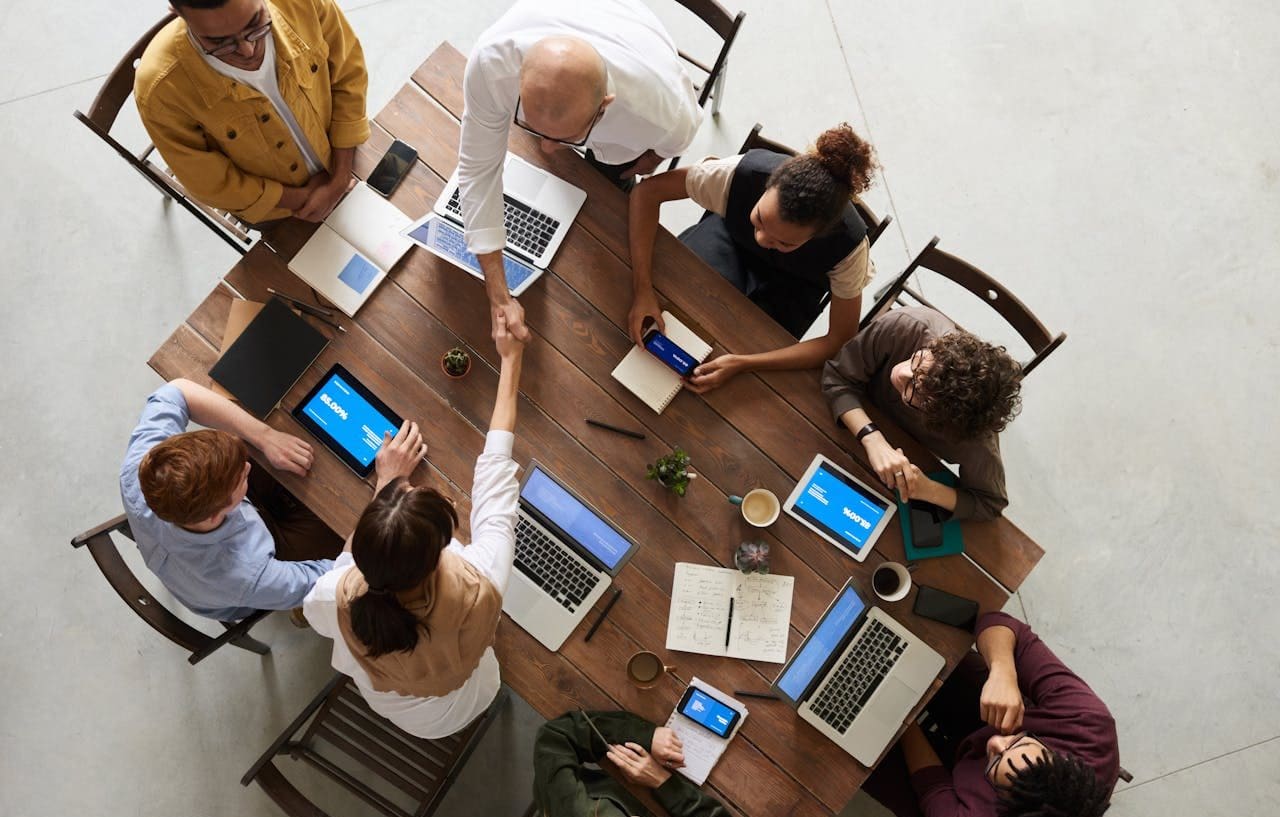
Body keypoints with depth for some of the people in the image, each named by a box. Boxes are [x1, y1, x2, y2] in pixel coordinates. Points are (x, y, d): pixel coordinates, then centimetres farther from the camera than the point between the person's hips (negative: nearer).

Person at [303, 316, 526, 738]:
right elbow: (495, 467, -31)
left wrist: (387, 483, -14)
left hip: (382, 703, 0)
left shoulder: (338, 599, -41)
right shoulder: (478, 590, -45)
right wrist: (510, 359, -18)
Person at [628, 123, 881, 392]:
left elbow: (841, 341, -29)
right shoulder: (743, 172, -39)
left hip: (791, 285, -1)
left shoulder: (848, 244, -38)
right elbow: (648, 191, -29)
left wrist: (742, 363, -39)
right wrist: (642, 289, -39)